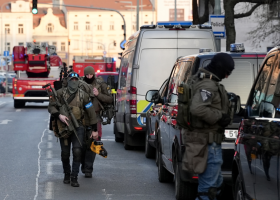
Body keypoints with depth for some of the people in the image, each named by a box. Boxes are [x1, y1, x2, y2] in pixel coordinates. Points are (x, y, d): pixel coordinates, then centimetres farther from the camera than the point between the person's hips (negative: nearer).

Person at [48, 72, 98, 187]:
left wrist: (94, 130, 7)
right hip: (64, 127, 1)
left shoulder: (83, 95, 2)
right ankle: (67, 174, 27)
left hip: (78, 127, -1)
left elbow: (91, 113, 7)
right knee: (65, 153, 7)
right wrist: (59, 116, -20)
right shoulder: (60, 93, 1)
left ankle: (74, 177, -10)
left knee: (77, 151, -15)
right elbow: (51, 106, -2)